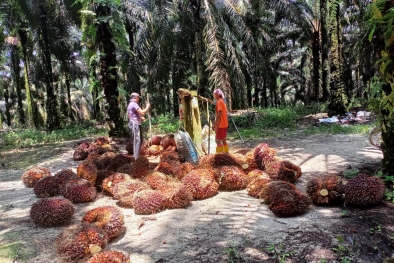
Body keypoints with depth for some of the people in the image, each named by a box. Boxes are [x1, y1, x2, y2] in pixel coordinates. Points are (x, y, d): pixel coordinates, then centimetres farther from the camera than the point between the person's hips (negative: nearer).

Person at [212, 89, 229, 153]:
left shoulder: (219, 102, -14)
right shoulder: (222, 101, 15)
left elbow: (219, 114, -22)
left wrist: (214, 124, -21)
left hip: (221, 125, -10)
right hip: (224, 124, 10)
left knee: (218, 140, -7)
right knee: (223, 140, 14)